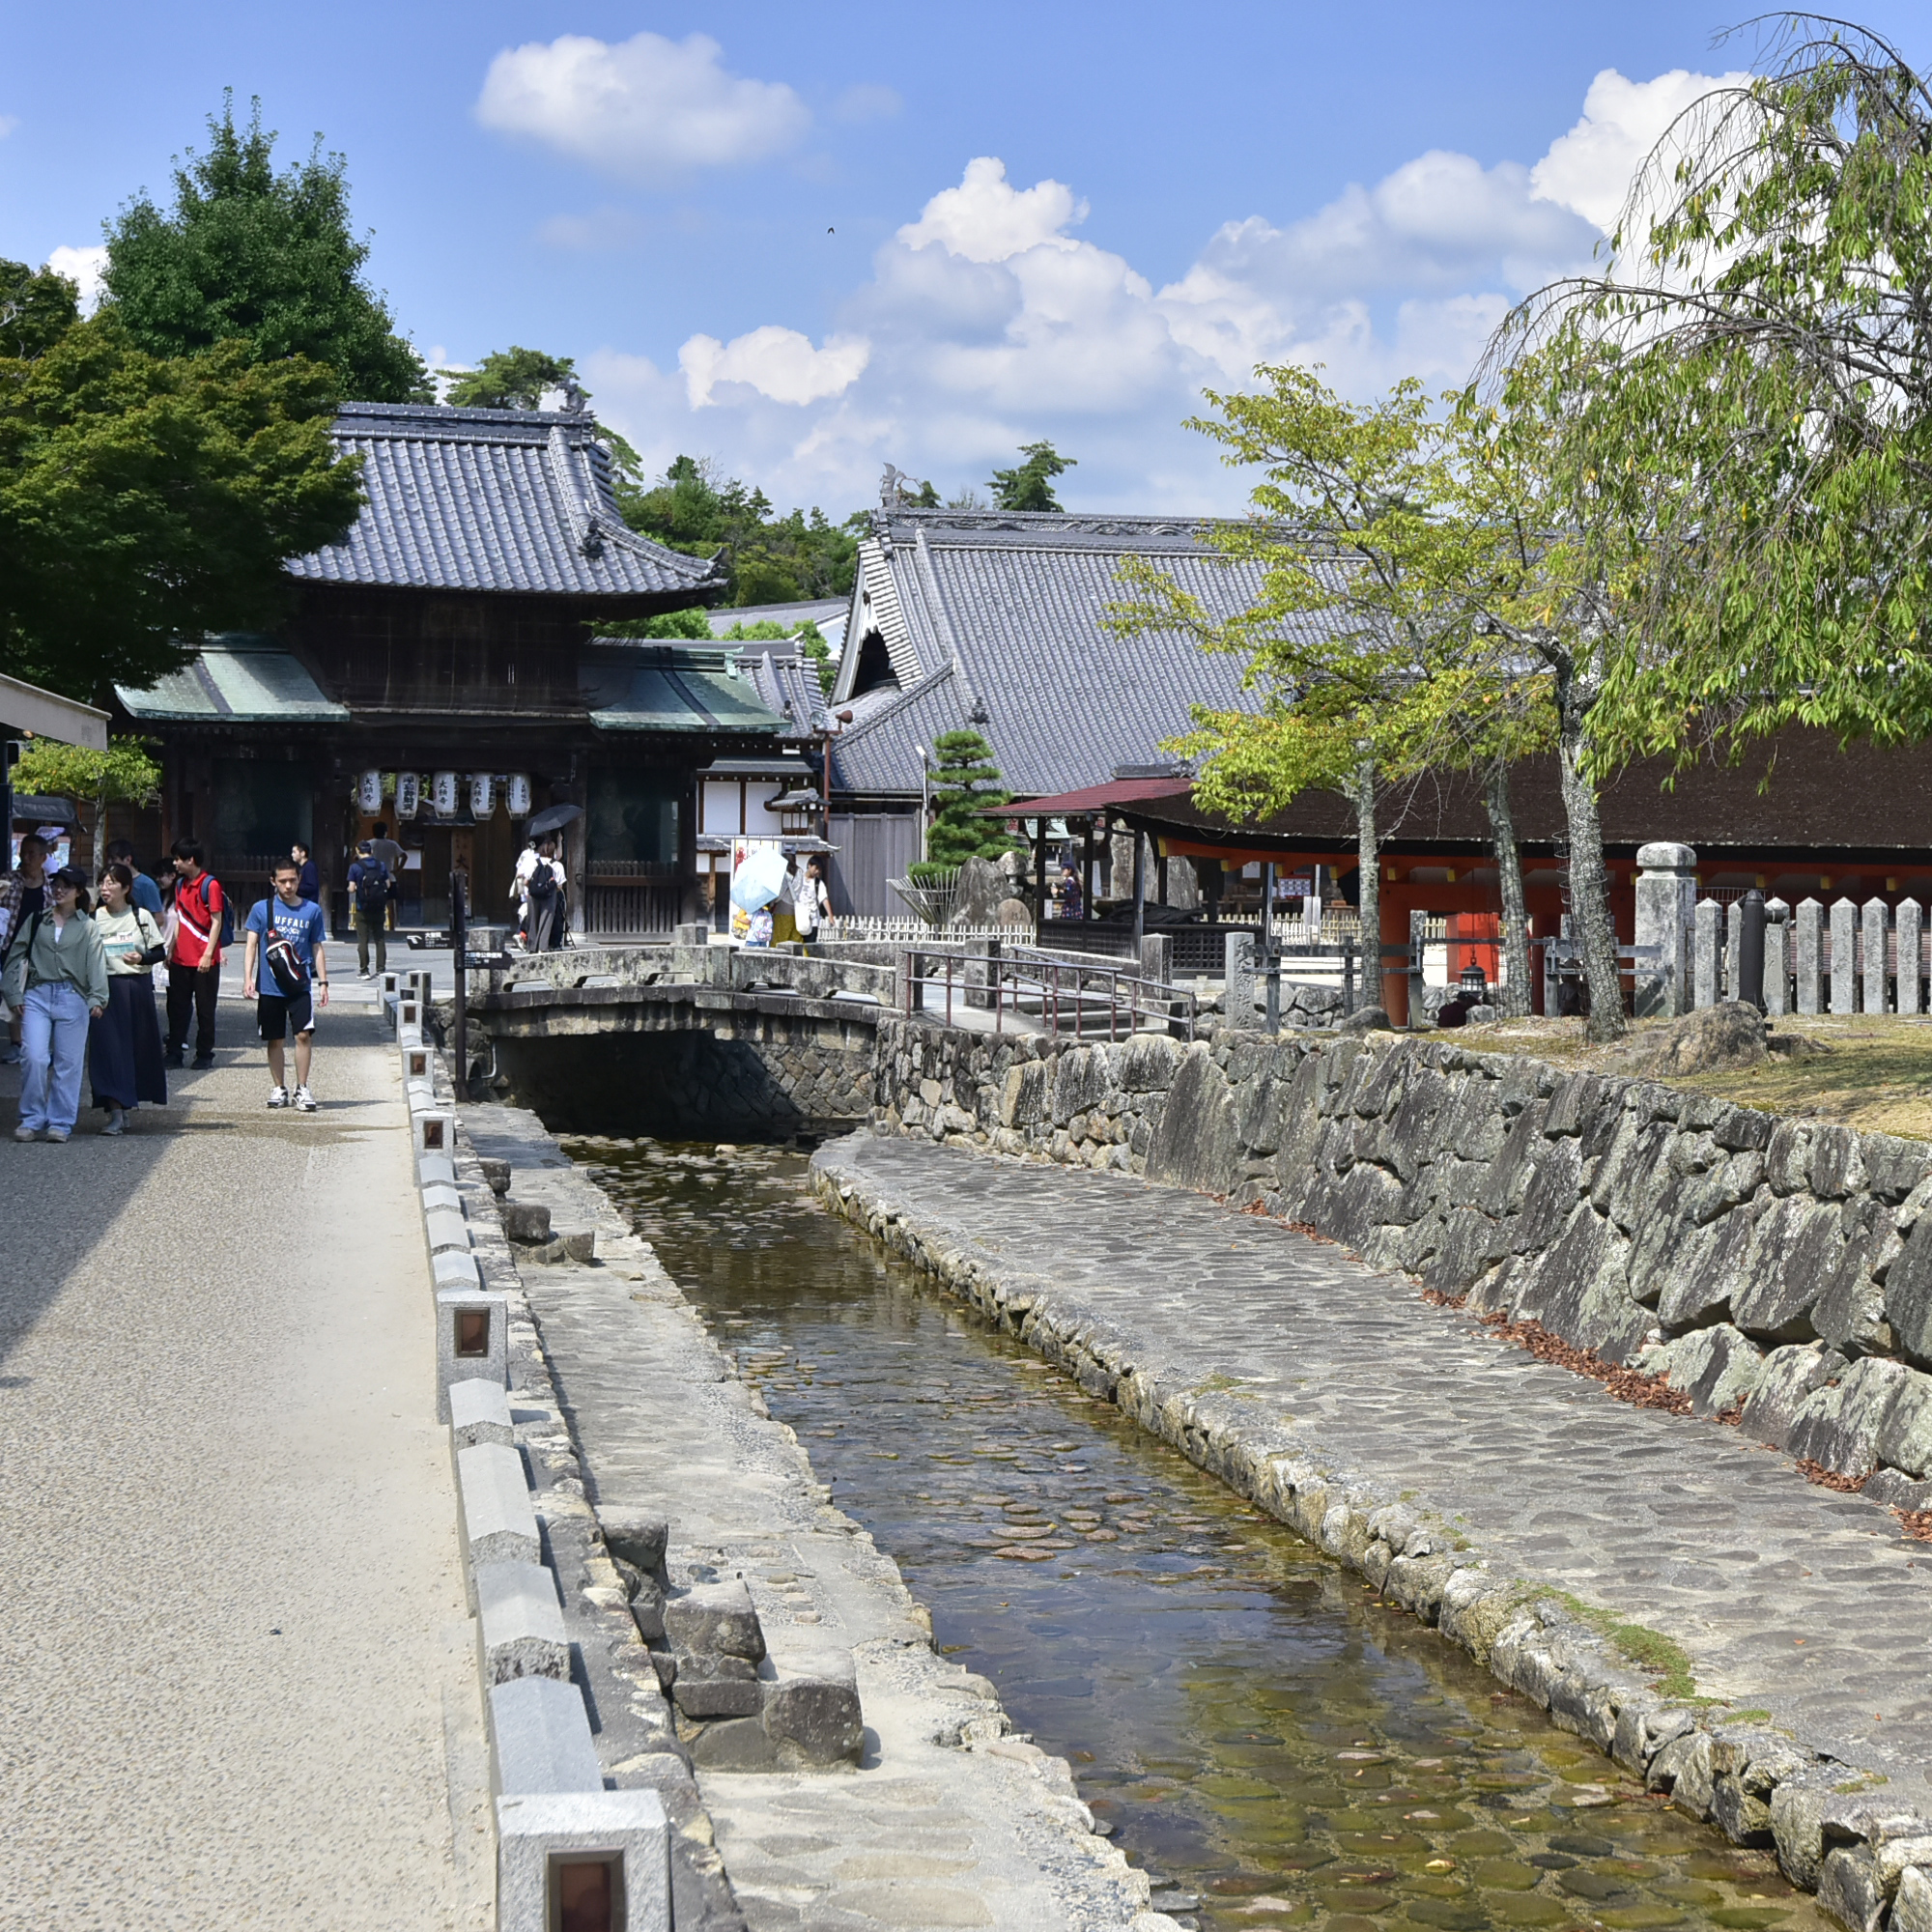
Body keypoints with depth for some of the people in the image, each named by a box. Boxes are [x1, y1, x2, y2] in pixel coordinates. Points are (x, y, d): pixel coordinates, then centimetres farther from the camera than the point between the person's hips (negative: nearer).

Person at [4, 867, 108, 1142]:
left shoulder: (87, 927, 7)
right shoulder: (36, 921, 13)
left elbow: (96, 964, -3)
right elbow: (16, 957, 12)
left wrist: (97, 998, -16)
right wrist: (14, 994, 2)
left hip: (72, 997, -1)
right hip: (37, 995, 1)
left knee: (68, 1062, 0)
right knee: (34, 1058, -9)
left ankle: (61, 1122, 8)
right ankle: (32, 1120, 2)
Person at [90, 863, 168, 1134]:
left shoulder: (142, 916, 2)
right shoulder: (94, 918, 4)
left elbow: (159, 951, 4)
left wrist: (142, 958, -14)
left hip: (137, 987, 0)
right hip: (105, 987, 0)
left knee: (138, 1047, 6)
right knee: (108, 1047, -8)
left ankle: (129, 1101, 27)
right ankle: (116, 1111, -10)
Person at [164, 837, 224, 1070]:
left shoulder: (210, 885, -9)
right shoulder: (181, 884, 13)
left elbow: (216, 922, -11)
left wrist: (208, 954, -16)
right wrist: (171, 950, 14)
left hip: (204, 960, -7)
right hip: (181, 959, 7)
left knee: (205, 1009, 2)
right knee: (177, 1007, 7)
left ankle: (204, 1054, 10)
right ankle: (174, 1053, 11)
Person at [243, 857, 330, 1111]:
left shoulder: (312, 911, 7)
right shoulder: (262, 909, 4)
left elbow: (317, 949, 12)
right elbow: (252, 945, 3)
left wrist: (323, 982, 7)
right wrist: (248, 978, -8)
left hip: (301, 985, 0)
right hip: (270, 986, 0)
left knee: (304, 1034, -11)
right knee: (275, 1039, 7)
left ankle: (302, 1089, -3)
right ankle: (278, 1089, 20)